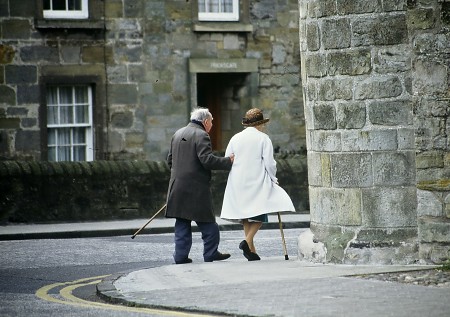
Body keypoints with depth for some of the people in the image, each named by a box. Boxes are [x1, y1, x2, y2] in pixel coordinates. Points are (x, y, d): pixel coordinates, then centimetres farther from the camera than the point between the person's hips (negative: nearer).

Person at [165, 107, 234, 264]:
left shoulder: (177, 134, 15)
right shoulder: (201, 136, -10)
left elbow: (170, 160, 19)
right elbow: (207, 159, -20)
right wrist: (228, 161, -14)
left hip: (177, 186, 7)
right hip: (196, 188, -7)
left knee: (182, 223, 9)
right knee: (207, 223, 2)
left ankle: (181, 255, 6)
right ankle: (210, 253, 5)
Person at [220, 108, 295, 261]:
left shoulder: (235, 138, 8)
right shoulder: (263, 138, -4)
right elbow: (269, 162, -7)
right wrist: (273, 178, 9)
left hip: (238, 183, 5)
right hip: (258, 182, -5)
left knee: (245, 214, 12)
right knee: (260, 213, -1)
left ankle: (251, 249, 12)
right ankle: (247, 241, -21)